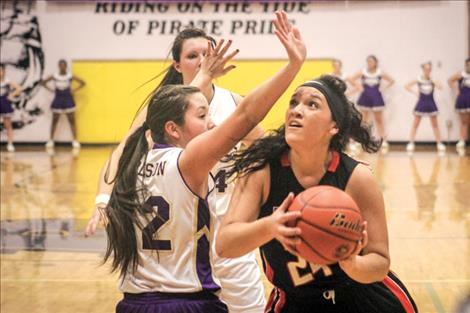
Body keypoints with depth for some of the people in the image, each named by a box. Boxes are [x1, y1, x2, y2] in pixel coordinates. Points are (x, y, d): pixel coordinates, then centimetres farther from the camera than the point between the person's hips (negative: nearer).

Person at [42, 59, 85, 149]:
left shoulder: (70, 76, -6)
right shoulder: (54, 76, -3)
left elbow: (82, 83, -3)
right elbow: (43, 82, 7)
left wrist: (74, 90, -8)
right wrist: (51, 90, -2)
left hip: (68, 100, -1)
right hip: (58, 100, 1)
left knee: (72, 121, 0)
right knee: (54, 121, 7)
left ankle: (75, 141, 3)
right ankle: (50, 140, 14)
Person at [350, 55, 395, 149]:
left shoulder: (380, 73, -1)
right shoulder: (363, 72, -1)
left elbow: (392, 80, 3)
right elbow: (352, 79, 0)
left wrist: (384, 88, -3)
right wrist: (358, 88, -6)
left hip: (376, 97, -1)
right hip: (365, 96, 1)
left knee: (379, 120, 2)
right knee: (364, 120, 4)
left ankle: (383, 140, 3)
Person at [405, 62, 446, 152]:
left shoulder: (432, 80, -4)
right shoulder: (418, 79, -6)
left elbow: (440, 87, -20)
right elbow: (406, 86, -2)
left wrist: (432, 79, -20)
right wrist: (415, 92, -9)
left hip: (431, 104, 1)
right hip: (421, 103, -1)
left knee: (435, 125, 8)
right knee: (415, 124, 2)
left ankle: (439, 144, 12)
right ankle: (411, 143, 5)